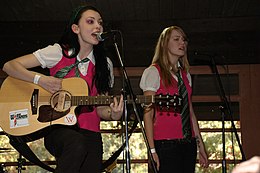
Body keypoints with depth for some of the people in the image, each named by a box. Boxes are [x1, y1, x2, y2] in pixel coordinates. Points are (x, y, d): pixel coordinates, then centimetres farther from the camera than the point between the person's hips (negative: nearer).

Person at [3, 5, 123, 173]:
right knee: (77, 144, -34)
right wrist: (40, 79, -17)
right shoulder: (58, 52, 0)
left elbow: (100, 109, 9)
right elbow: (9, 66, -3)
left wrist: (113, 115, -13)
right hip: (57, 128, -3)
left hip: (89, 133, 4)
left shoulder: (105, 64, 10)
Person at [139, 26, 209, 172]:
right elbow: (148, 114, -8)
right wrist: (152, 149, -14)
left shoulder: (186, 74, 15)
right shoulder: (154, 71, -3)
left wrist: (200, 144, 12)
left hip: (188, 143, 6)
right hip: (166, 144, -6)